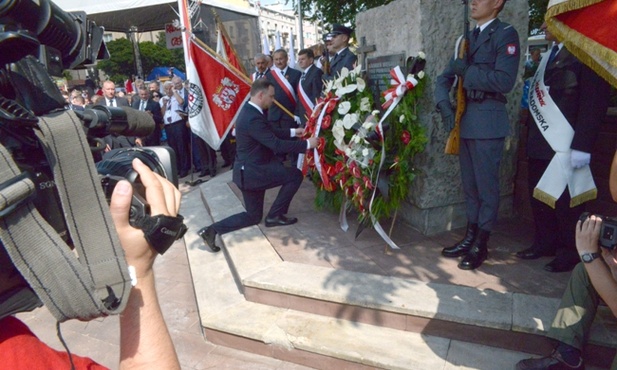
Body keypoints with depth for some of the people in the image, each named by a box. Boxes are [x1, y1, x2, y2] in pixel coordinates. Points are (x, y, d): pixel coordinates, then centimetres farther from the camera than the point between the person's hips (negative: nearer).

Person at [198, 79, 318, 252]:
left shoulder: (249, 111, 8)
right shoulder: (253, 118, -24)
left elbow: (271, 133, 19)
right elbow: (276, 145, -27)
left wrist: (293, 132, 14)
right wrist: (307, 144, -20)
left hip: (248, 170, 10)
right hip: (252, 172, -10)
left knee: (253, 216, 18)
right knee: (295, 175, -2)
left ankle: (212, 230, 12)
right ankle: (274, 215, 7)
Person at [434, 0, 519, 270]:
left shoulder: (506, 34, -3)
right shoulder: (468, 39, 18)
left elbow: (504, 81, -16)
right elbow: (445, 77, 12)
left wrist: (467, 70, -11)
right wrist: (444, 104, -5)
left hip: (487, 123, -7)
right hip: (465, 121, 7)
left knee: (486, 186, 1)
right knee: (469, 185, 12)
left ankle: (480, 245, 11)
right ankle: (469, 238, 23)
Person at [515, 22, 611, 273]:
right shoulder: (551, 55, 20)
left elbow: (594, 105, -13)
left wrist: (581, 147, -20)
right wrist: (531, 136, 12)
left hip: (564, 148, -8)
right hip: (539, 145, 8)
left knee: (565, 202, 0)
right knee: (539, 197, 12)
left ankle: (570, 253, 14)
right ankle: (545, 243, 24)